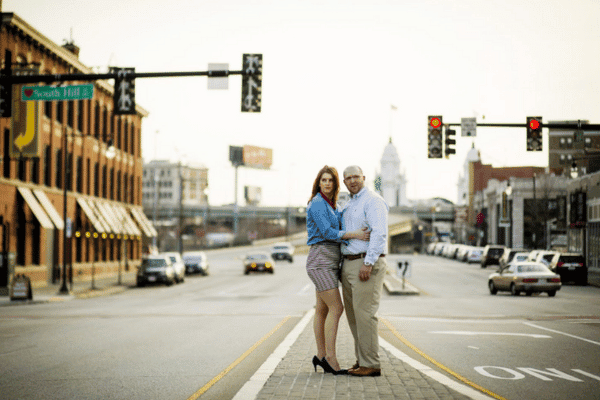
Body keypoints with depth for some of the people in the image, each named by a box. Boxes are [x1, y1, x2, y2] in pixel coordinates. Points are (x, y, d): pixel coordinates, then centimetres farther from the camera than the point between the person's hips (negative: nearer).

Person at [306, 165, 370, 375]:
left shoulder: (331, 206, 18)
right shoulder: (317, 204, -11)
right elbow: (328, 232, -19)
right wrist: (354, 235, -26)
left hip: (330, 262, 9)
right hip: (321, 261, -9)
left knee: (323, 309, 11)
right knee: (336, 308, -13)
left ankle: (321, 356, 16)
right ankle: (330, 358, -13)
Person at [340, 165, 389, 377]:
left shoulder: (373, 201, -7)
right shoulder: (348, 205, 21)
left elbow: (379, 233, -18)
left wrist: (368, 263, -25)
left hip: (367, 263, -9)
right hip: (349, 264, 9)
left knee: (364, 313, -11)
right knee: (353, 314, 9)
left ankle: (371, 364, -8)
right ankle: (362, 360, 16)